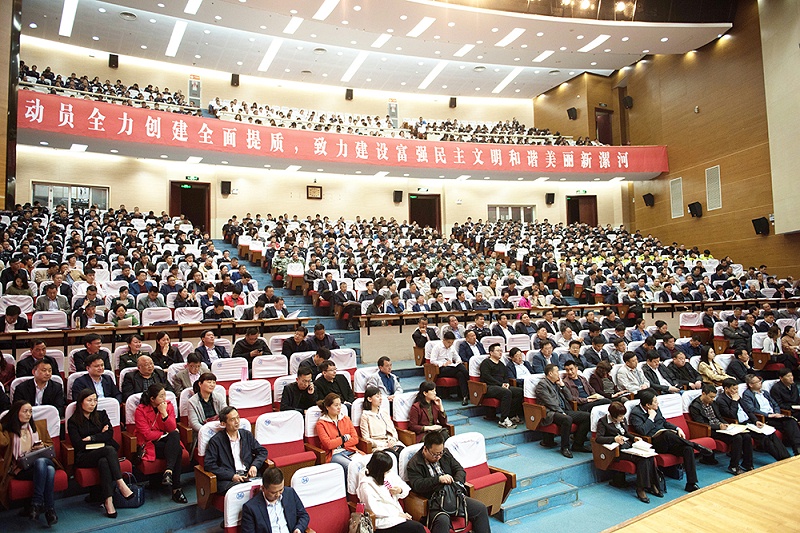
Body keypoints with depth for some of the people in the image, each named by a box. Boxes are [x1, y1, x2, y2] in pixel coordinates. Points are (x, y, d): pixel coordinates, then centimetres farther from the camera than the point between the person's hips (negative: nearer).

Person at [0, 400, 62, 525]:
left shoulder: (38, 426, 22)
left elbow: (50, 443, 26)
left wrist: (41, 446, 4)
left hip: (43, 460, 3)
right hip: (20, 469, -3)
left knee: (50, 470, -38)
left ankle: (36, 503, -31)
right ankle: (50, 509, -36)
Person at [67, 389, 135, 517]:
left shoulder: (101, 415, 18)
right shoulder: (73, 422, 8)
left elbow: (110, 434, 5)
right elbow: (78, 445, -3)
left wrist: (91, 438, -4)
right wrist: (100, 436, 2)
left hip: (104, 453, 3)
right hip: (84, 457, -3)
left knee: (104, 462, -36)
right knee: (109, 449, -35)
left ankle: (108, 501, -40)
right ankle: (121, 484, -38)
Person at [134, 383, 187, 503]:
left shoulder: (168, 405, 2)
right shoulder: (141, 410, -9)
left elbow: (173, 428, -6)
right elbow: (147, 434, -15)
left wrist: (164, 413, -18)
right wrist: (165, 434, -7)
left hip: (168, 441, 4)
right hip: (150, 444, -4)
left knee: (175, 435, -33)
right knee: (177, 451, -30)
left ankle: (168, 471, -38)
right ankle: (176, 488, -27)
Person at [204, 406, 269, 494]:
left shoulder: (247, 435, 18)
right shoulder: (216, 441, 4)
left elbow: (262, 451, 21)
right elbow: (209, 465, -4)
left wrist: (255, 465, -2)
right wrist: (232, 476, -13)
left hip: (249, 476, 4)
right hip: (228, 479, -4)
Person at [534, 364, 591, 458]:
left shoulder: (557, 384, 23)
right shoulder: (542, 384, -2)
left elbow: (570, 398, 20)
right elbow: (550, 402, -12)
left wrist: (562, 385, 11)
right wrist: (561, 412, -18)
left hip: (564, 411, 8)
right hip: (551, 413, -8)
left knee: (586, 416, -9)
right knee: (567, 419, -37)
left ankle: (577, 445, -4)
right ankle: (565, 448, -21)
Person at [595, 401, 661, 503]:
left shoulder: (622, 420, 16)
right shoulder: (603, 422, -6)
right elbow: (598, 438, -16)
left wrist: (634, 438, 9)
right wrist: (614, 439, -28)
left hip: (628, 446, 7)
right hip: (617, 450, -7)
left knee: (650, 456, -21)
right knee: (642, 458, -28)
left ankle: (651, 484, -12)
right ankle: (640, 488, -21)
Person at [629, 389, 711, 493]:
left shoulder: (656, 408, 15)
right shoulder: (635, 413, -8)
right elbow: (642, 431, -21)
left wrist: (677, 429, 11)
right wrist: (651, 417, -12)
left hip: (667, 441, 7)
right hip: (654, 443, -7)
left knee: (688, 449, -20)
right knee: (667, 433, -38)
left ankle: (691, 484, -16)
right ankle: (695, 446, -18)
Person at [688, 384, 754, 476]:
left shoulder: (713, 403, 17)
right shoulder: (695, 407, -9)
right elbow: (701, 424, -14)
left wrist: (724, 424, 2)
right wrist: (718, 426, -19)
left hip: (721, 427, 8)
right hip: (710, 431, -8)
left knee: (747, 436, -11)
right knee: (737, 438, -27)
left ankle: (747, 465, -1)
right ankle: (734, 467, -16)